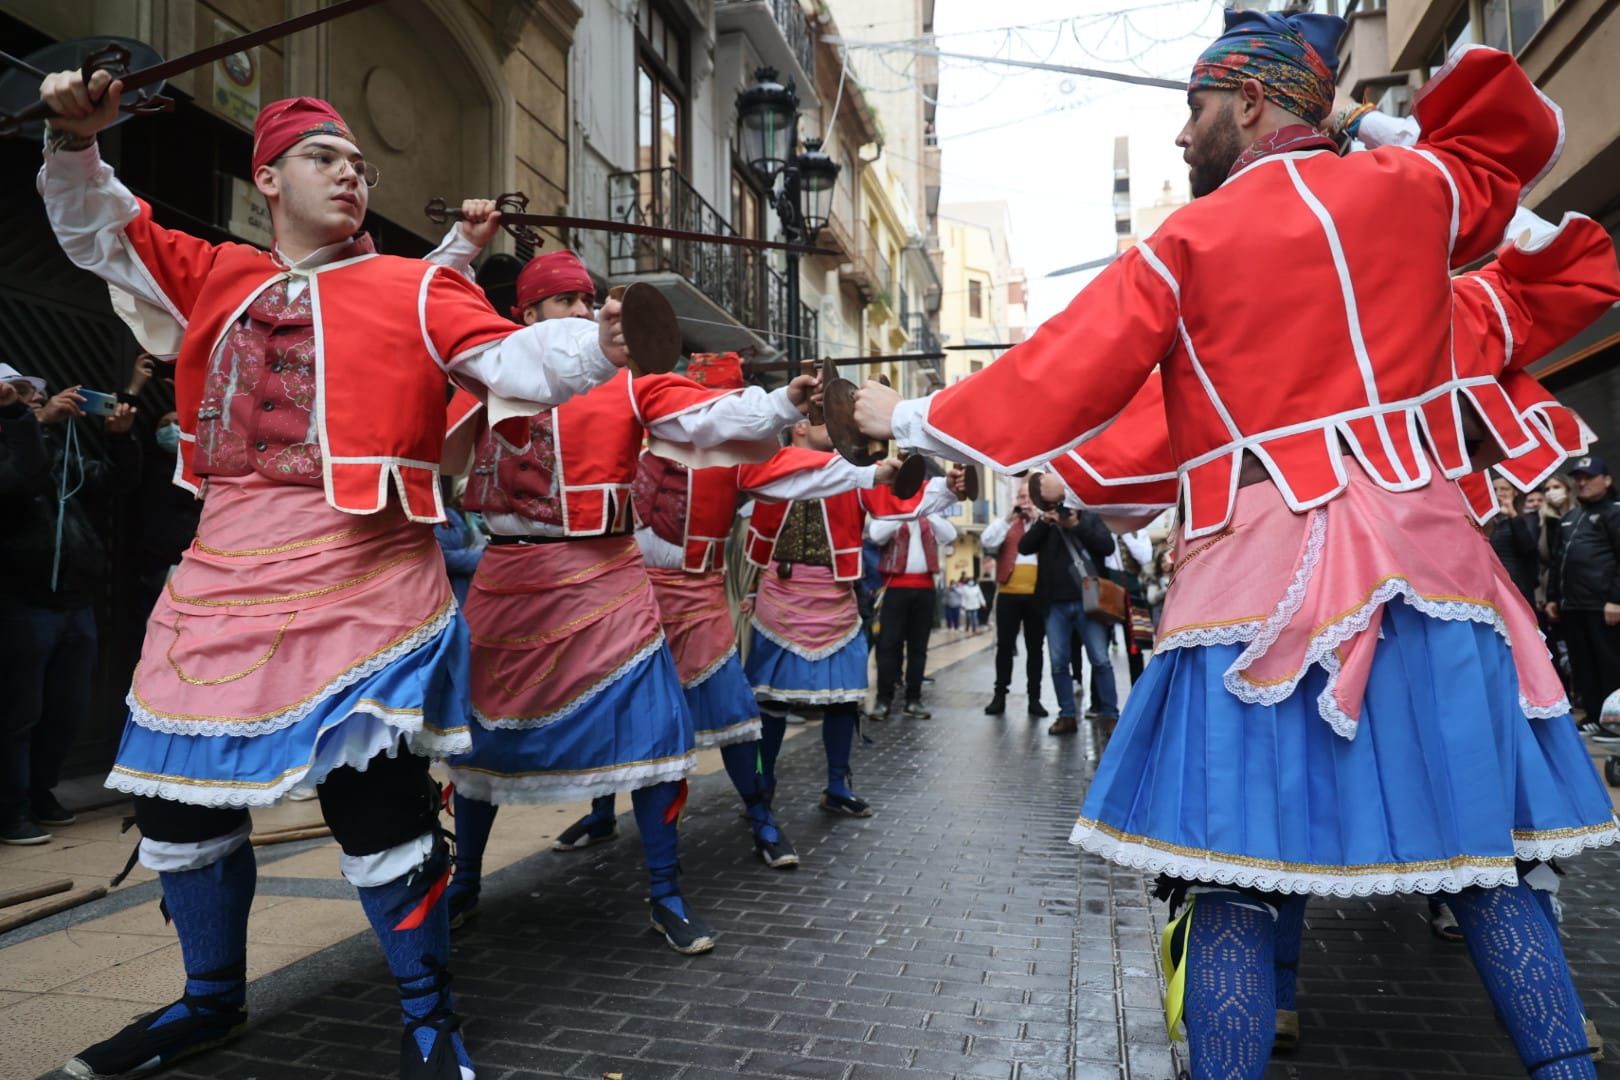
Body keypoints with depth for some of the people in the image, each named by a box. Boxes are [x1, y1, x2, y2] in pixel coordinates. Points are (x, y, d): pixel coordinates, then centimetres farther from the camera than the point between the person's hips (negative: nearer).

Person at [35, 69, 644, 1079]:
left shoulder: (414, 288, 2)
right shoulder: (214, 279, 16)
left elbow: (514, 359, -10)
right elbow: (99, 234, 27)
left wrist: (596, 346, -30)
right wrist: (77, 143, 9)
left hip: (358, 585, -5)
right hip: (222, 581, 6)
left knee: (378, 799, -6)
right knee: (179, 797, 16)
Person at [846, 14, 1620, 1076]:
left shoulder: (1183, 243, 1)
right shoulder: (1415, 190, 11)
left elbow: (1053, 385, 1)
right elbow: (1523, 130, 34)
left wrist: (910, 417, 12)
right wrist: (1370, 136, 30)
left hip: (1261, 576, -4)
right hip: (1426, 552, 4)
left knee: (1229, 877, 2)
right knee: (1486, 853, 13)